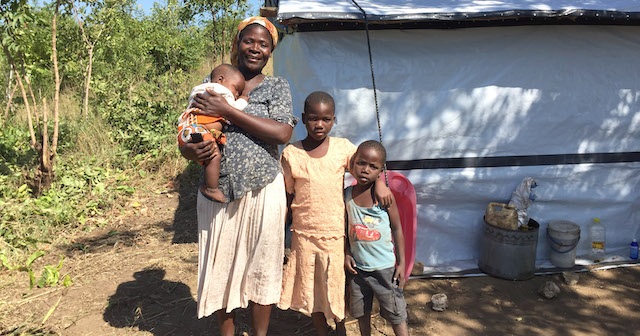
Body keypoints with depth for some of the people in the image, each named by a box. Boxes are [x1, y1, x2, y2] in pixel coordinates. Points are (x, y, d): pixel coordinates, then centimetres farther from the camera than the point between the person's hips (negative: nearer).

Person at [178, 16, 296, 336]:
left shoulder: (276, 86, 5)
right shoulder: (212, 85, 10)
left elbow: (283, 133, -13)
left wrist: (227, 111, -15)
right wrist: (191, 150, -14)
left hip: (262, 190, -2)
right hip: (217, 190, 2)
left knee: (260, 265, 6)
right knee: (220, 265, 10)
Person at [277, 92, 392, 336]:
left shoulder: (343, 147, -3)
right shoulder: (290, 154, -5)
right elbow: (287, 196, 3)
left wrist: (380, 183, -9)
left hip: (337, 233, 1)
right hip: (304, 235, 0)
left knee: (338, 286, 16)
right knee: (312, 289, 13)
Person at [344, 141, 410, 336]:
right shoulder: (347, 195, -3)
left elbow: (397, 229, -4)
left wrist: (401, 263, -4)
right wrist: (346, 254, -1)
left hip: (385, 267, -3)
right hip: (357, 268, 3)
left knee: (396, 314, 6)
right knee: (361, 313, 18)